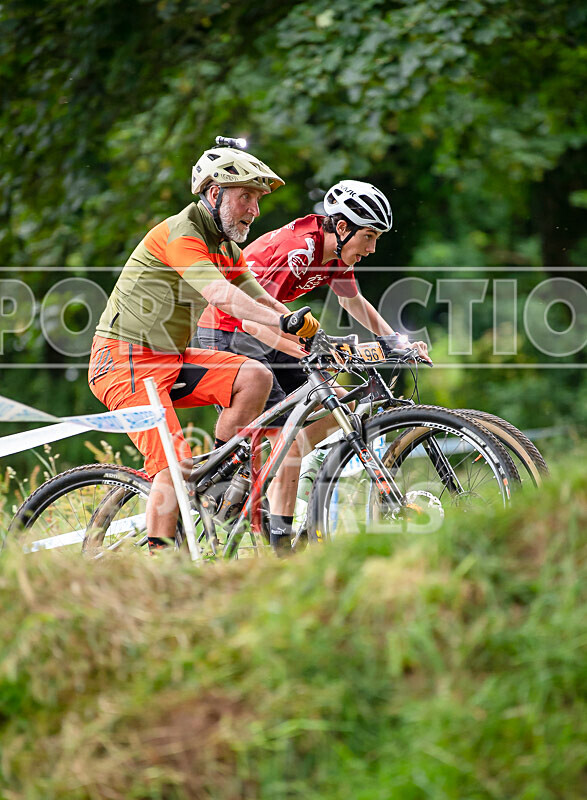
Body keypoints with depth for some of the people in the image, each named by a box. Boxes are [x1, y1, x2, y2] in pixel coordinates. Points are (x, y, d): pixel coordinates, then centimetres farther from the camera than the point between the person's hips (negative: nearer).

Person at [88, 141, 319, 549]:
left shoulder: (227, 248, 12)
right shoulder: (179, 233, -17)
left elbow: (262, 301, 4)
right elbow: (222, 296, -32)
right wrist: (285, 321, -44)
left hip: (170, 358, 8)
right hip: (127, 362, -8)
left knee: (255, 376, -11)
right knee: (177, 465, -18)